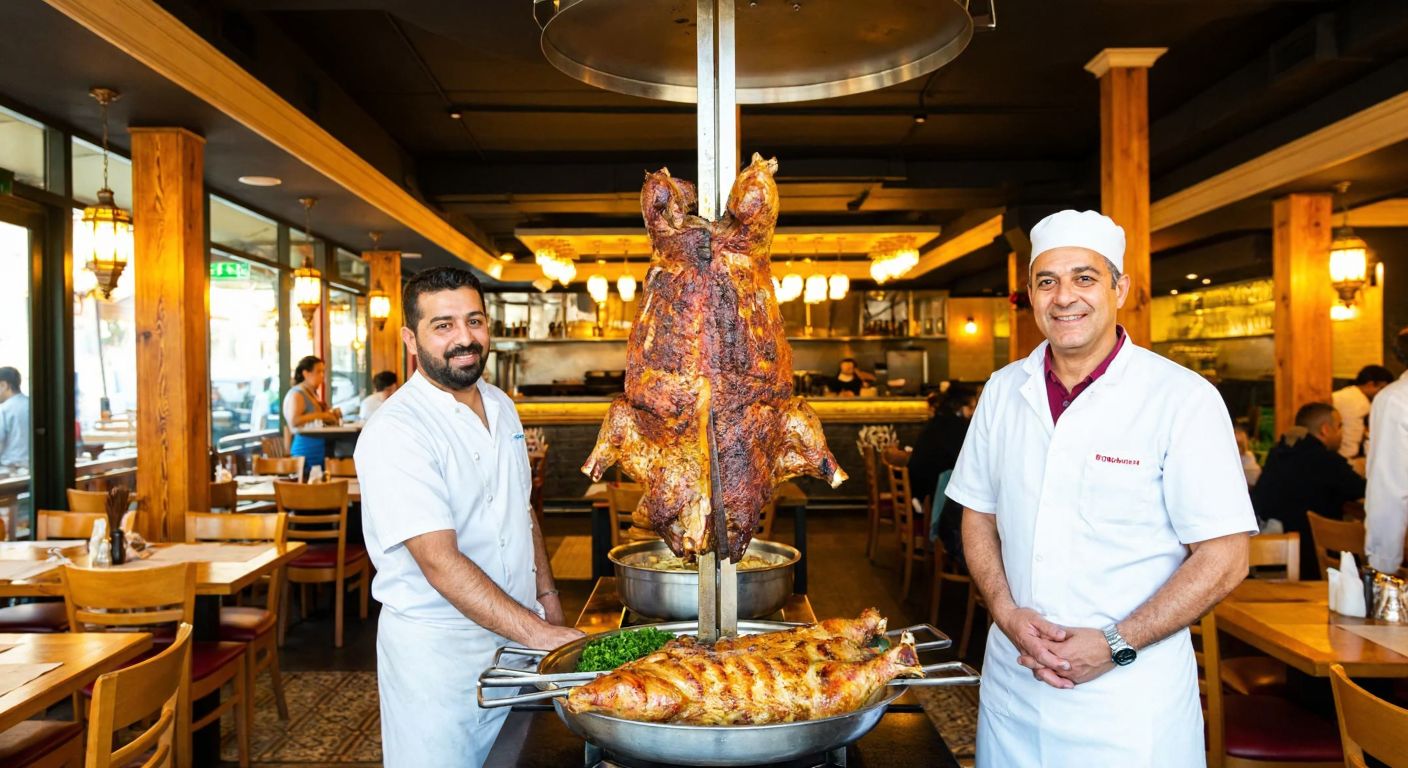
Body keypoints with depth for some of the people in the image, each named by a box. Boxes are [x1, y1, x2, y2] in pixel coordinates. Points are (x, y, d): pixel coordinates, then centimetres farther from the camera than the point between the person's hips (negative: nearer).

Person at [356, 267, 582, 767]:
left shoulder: (501, 406, 6)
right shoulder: (394, 431, -20)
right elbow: (440, 562, -27)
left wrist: (546, 592, 12)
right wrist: (538, 633, -30)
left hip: (516, 631, 7)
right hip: (436, 649, -7)